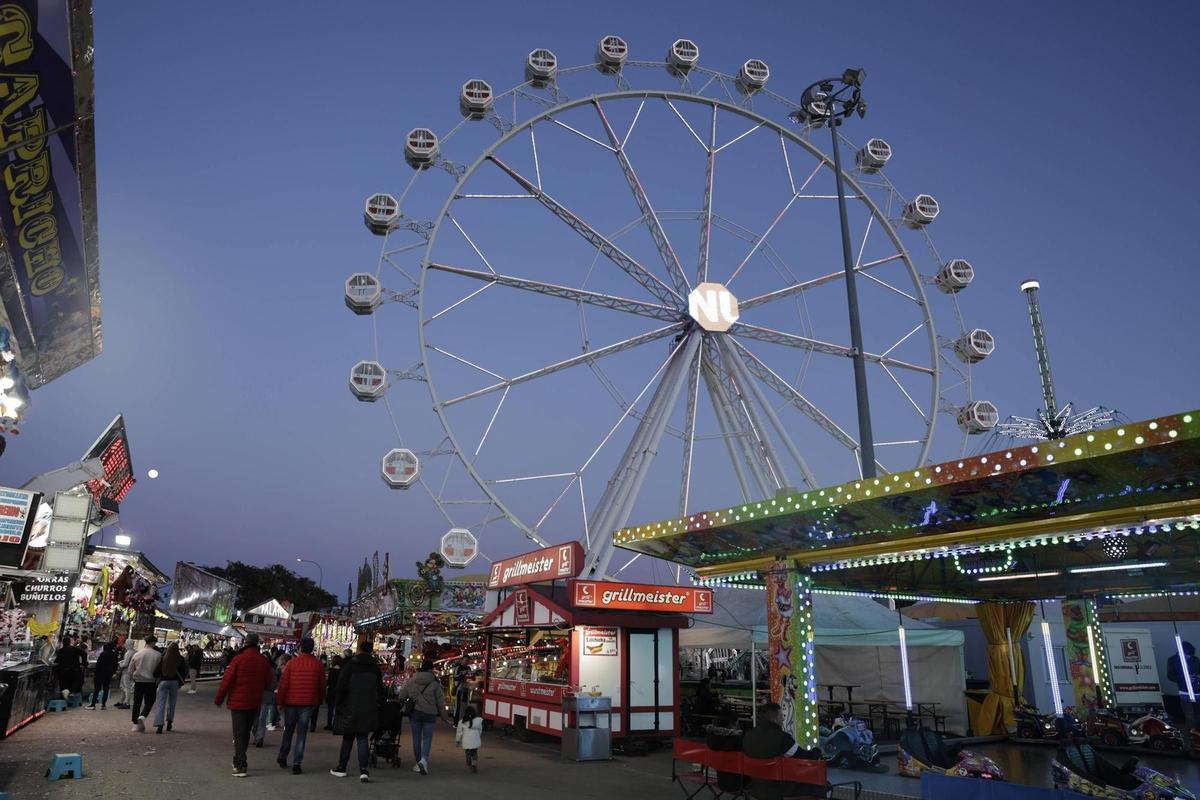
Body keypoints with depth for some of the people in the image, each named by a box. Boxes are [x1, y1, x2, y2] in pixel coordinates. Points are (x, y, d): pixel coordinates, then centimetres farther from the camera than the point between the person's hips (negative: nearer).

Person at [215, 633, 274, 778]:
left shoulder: (238, 659, -14)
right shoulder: (264, 661, -2)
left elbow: (226, 681, -11)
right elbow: (267, 682, 6)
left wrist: (219, 699, 1)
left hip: (238, 702, -4)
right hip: (255, 703, 4)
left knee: (239, 734, 1)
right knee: (246, 732, 18)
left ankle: (241, 767, -2)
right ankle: (239, 762, 29)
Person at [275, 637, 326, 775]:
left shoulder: (291, 663, -6)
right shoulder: (318, 665, -2)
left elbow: (283, 684, -4)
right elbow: (322, 686, 3)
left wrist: (280, 701, 7)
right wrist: (319, 701, 16)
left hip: (291, 702, 0)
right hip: (308, 703, 0)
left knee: (288, 730, 19)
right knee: (301, 733, 4)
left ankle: (282, 757, 31)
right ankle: (296, 763, 2)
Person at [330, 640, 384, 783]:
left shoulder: (349, 665, -7)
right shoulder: (375, 668, 4)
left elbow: (341, 687, -8)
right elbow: (380, 690, 8)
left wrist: (339, 705, 2)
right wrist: (378, 704, 15)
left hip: (350, 708, -2)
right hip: (369, 710, 2)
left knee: (348, 738, 13)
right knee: (363, 738, 4)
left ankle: (341, 768, 22)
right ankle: (363, 770, -8)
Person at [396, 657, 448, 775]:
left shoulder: (412, 680, 1)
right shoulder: (435, 683, -4)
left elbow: (401, 696, 5)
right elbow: (440, 701, 0)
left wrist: (399, 699, 29)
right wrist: (443, 716, 10)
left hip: (414, 712, 2)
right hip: (429, 714, -2)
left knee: (416, 738, 13)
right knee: (427, 738, 4)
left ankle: (418, 763, 20)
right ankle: (424, 759, -18)